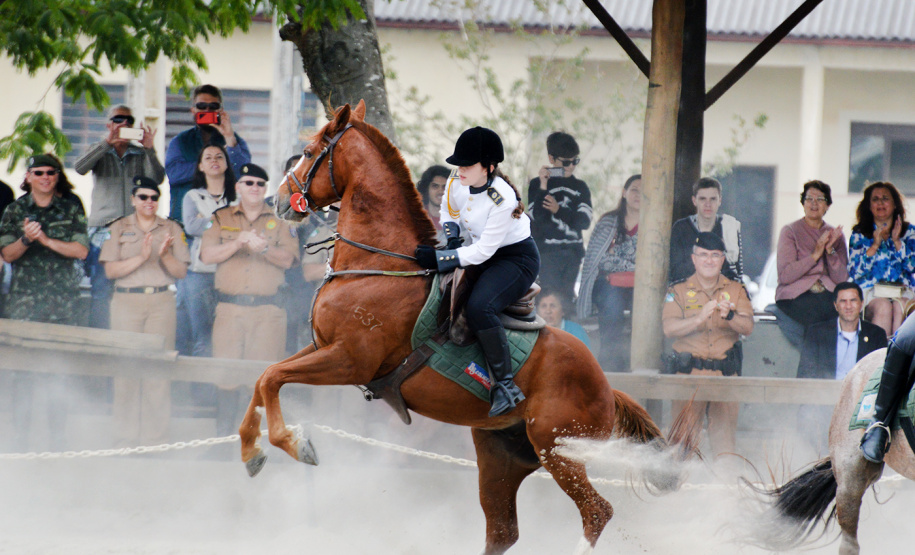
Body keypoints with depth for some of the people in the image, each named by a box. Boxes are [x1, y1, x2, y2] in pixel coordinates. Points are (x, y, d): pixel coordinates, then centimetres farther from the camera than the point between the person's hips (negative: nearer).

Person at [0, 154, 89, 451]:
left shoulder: (71, 208, 7)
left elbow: (81, 250, 0)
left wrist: (46, 240, -11)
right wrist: (25, 240, -14)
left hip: (61, 301, -1)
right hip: (24, 300, 1)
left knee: (58, 375, -4)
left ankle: (59, 440, 0)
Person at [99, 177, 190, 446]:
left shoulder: (172, 229, 12)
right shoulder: (118, 229, 9)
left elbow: (181, 272, 7)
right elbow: (110, 270, -1)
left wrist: (165, 255, -11)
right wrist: (141, 257, -12)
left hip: (161, 301, 1)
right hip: (126, 301, 0)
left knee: (159, 369, -5)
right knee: (126, 368, -4)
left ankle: (156, 439, -3)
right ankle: (124, 439, 0)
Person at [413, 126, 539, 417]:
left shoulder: (502, 199, -30)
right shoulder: (456, 184, -7)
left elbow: (484, 251, -28)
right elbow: (449, 213, 16)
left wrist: (438, 259, -30)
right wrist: (452, 239, -5)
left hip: (518, 259, -9)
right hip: (482, 254, 9)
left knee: (478, 307, -31)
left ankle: (505, 385, -25)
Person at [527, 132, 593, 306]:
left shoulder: (580, 187, 11)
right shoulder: (537, 184, 2)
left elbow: (585, 221, 1)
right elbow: (537, 216, -12)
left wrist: (559, 210, -10)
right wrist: (543, 187, -18)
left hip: (573, 252, 3)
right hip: (547, 251, -3)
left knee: (567, 295, 3)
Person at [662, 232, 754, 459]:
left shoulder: (736, 291, 12)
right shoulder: (679, 291, 7)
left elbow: (748, 328, 1)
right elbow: (669, 328, -7)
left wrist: (730, 316, -20)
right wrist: (699, 318, -21)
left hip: (726, 372, 1)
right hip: (689, 371, -1)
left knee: (725, 431, -3)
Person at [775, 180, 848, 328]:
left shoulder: (836, 236, 15)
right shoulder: (790, 231, 6)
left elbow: (841, 279, 5)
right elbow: (785, 276, -7)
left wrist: (830, 250, -9)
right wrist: (815, 255, -12)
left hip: (827, 294, 3)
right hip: (795, 296, -3)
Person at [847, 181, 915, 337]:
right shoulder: (859, 234, 13)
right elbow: (855, 272, 1)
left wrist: (897, 241, -7)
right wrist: (875, 245, -7)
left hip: (902, 291, 0)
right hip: (870, 291, 0)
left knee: (900, 307, -34)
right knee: (883, 307, -34)